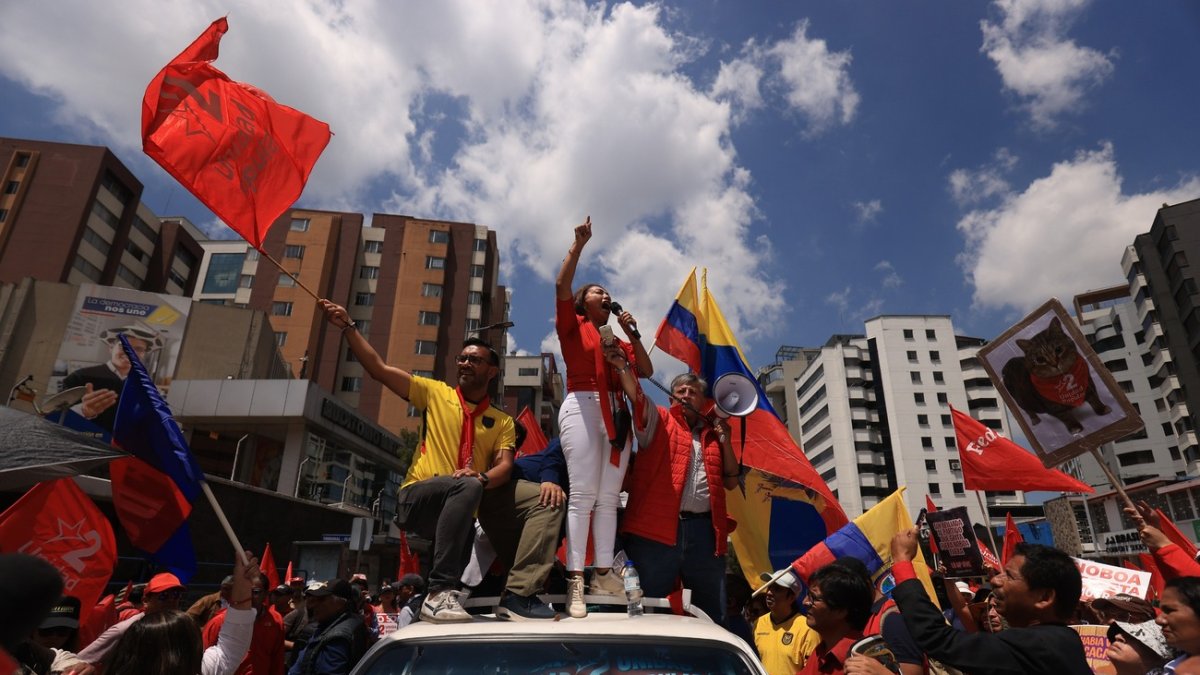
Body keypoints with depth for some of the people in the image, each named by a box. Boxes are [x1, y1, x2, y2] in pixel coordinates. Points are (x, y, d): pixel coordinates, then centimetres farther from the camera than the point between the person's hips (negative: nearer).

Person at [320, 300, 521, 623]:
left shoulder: (502, 422, 13)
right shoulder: (435, 393, 10)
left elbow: (505, 465, -2)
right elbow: (379, 369, 5)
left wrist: (483, 478, -25)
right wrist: (347, 327, -2)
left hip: (459, 512, 3)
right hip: (416, 498, -3)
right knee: (467, 486, -34)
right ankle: (440, 590, -36)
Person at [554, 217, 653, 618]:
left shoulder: (617, 341, 23)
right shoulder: (572, 326, 11)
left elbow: (646, 371, 14)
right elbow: (561, 286, -3)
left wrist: (632, 333, 10)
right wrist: (579, 245, -2)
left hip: (617, 416, 5)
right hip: (582, 407, -5)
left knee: (609, 498, 0)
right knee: (583, 494, -12)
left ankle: (603, 574, 1)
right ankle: (575, 581, -13)